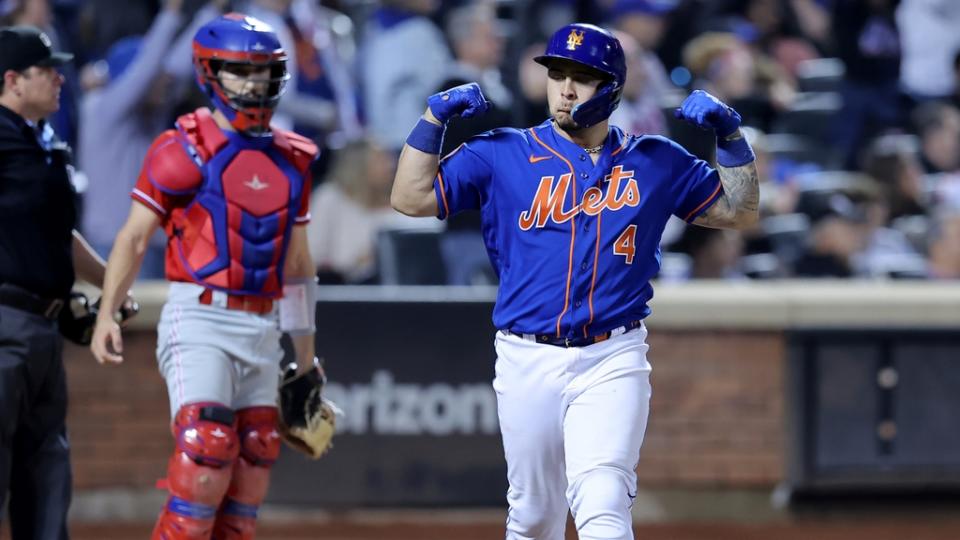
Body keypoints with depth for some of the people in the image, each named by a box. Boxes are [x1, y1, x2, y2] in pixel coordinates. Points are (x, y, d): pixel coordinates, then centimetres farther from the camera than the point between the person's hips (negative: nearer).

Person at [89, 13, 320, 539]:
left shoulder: (290, 160, 14)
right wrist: (106, 312, -17)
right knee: (206, 456, -18)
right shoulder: (184, 149, -4)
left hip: (262, 329, 6)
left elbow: (297, 263, 21)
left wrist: (306, 361, 23)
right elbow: (134, 237, -5)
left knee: (252, 465, 3)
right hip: (198, 319, -6)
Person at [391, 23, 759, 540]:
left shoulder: (655, 162, 8)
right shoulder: (501, 154, 4)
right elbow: (410, 198, 0)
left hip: (612, 362, -1)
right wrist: (434, 118, -7)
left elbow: (738, 210, 14)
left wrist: (729, 134, 1)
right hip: (527, 360, 1)